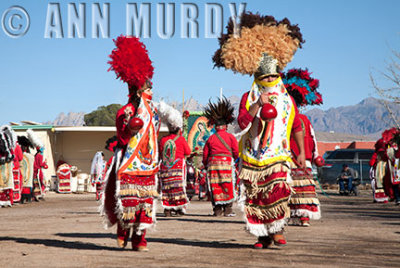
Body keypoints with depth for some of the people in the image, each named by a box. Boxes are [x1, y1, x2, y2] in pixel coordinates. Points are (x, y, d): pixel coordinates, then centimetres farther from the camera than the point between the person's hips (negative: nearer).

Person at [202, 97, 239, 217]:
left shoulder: (211, 138, 8)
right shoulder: (230, 137, 1)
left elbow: (205, 154, 10)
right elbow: (236, 152, -3)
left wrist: (206, 164, 24)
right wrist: (233, 158, 17)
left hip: (213, 163, 2)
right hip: (226, 162, -2)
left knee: (215, 187, 6)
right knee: (228, 186, 2)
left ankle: (217, 210, 5)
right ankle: (228, 210, -2)